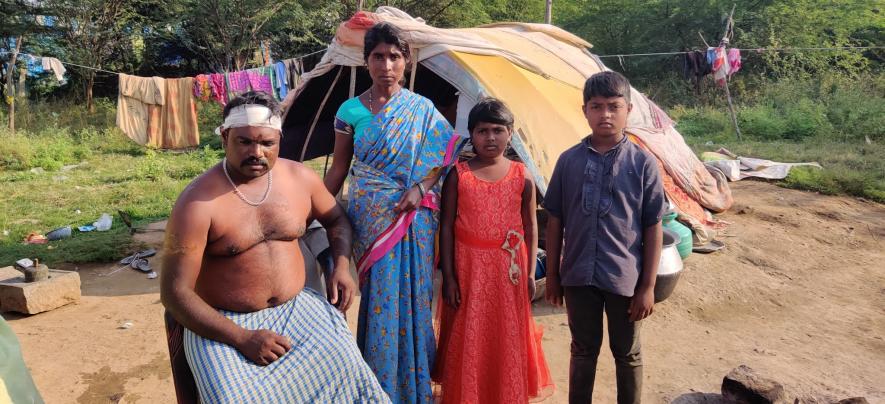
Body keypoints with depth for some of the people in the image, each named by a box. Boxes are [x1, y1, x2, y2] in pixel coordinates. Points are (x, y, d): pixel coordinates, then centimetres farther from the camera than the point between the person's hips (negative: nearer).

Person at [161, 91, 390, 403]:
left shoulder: (300, 178, 1)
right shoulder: (198, 202, -13)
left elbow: (337, 219, 20)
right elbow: (174, 292, -13)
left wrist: (342, 266, 1)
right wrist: (242, 339, -20)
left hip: (296, 307, 3)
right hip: (224, 324, -3)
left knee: (345, 371, -21)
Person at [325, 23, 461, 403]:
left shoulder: (422, 109, 1)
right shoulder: (351, 111, 1)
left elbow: (444, 159, 3)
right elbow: (338, 170, 6)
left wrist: (420, 188, -13)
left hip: (410, 220, 0)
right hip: (369, 220, 0)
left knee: (409, 297, 5)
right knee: (378, 298, 5)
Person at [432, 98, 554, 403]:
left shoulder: (521, 176, 1)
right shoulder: (458, 175, -3)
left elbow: (531, 226, 5)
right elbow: (446, 227, -1)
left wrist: (530, 272, 1)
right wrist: (448, 276, -5)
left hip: (508, 270, 1)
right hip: (468, 270, -1)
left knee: (508, 338, 11)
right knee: (468, 340, 8)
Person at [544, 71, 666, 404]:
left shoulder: (642, 164, -7)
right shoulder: (569, 160, -2)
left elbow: (653, 229, -5)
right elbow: (555, 221, 4)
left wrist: (648, 286, -6)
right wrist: (552, 275, 5)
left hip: (626, 278, -1)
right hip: (579, 276, 2)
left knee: (627, 354, 16)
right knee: (583, 350, 18)